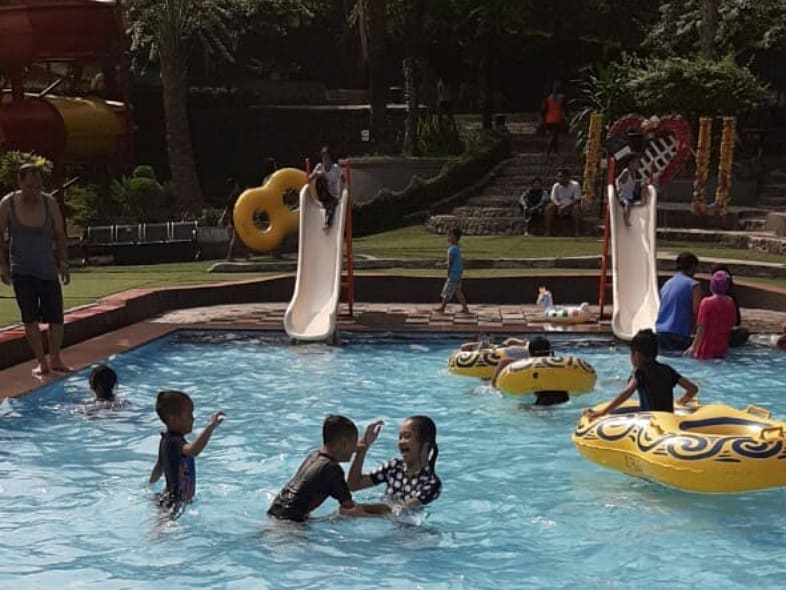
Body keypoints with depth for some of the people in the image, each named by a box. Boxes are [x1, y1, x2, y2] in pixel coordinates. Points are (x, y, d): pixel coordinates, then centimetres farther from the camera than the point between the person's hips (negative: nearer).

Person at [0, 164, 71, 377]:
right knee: (30, 319, -2)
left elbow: (59, 235, 4)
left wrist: (63, 262, -4)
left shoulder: (50, 202, -5)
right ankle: (41, 362, 7)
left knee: (56, 317, 2)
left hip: (48, 270, 1)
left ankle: (55, 359, 19)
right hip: (22, 271, -1)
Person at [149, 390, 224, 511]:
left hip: (168, 497, 11)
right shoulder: (175, 442, -25)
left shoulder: (167, 439, 8)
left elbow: (159, 468, 24)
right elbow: (192, 451, -49)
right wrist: (210, 427, -51)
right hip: (175, 504, -11)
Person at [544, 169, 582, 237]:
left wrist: (565, 207, -29)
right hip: (560, 208, 3)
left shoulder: (575, 185, -10)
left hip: (571, 208, -2)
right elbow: (553, 199, -7)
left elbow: (577, 200, -16)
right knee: (549, 207, -25)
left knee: (576, 207, -36)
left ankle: (576, 232, -33)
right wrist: (559, 206, -29)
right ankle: (548, 232, -25)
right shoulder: (556, 186, -1)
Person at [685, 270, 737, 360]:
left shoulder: (707, 302, -15)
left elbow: (702, 327, -16)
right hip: (722, 348, 5)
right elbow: (731, 324, 8)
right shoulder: (730, 302, 0)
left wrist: (693, 347, -11)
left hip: (707, 349, -5)